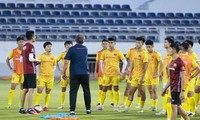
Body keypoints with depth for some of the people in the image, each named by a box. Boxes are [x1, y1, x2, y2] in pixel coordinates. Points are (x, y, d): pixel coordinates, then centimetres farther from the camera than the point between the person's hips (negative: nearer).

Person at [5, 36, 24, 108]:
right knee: (12, 87, -8)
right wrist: (10, 68, 1)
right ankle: (9, 103, -6)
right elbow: (7, 60, 10)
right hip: (16, 72, -1)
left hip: (24, 72, 1)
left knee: (22, 88, 4)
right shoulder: (14, 51, 0)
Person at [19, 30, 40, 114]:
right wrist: (37, 61, -3)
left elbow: (21, 59, 19)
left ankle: (22, 108, 16)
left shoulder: (24, 46, 15)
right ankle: (30, 109, -15)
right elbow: (31, 59, -21)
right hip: (31, 71, -9)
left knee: (25, 90, 13)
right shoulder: (31, 46, -12)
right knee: (31, 89, -10)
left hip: (25, 71, 9)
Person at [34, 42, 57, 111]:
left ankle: (46, 106, 13)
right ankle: (36, 105, -8)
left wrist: (52, 71, 7)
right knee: (39, 91, -10)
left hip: (50, 76, 3)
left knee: (48, 92, 5)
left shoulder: (53, 57, 8)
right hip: (42, 76, -3)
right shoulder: (41, 56, 0)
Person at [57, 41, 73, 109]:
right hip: (64, 74, 0)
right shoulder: (62, 54, 4)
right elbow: (56, 61, 7)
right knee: (63, 88, 2)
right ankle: (62, 104, 8)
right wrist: (59, 70, -1)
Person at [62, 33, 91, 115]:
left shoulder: (72, 49, -4)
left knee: (73, 92, -4)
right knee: (86, 91, 15)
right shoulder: (85, 49, 9)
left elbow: (66, 62, -8)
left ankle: (72, 110, -14)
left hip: (74, 74, -3)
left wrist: (63, 72, -2)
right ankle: (88, 109, 20)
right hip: (85, 73, 3)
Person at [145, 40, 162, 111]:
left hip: (154, 76, -6)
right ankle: (152, 105, 15)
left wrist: (159, 74, -20)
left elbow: (161, 64, -13)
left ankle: (155, 106, -6)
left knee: (154, 90, -9)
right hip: (148, 75, 6)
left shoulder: (156, 54, -8)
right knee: (150, 90, 8)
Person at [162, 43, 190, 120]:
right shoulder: (172, 62, 13)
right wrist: (165, 89, 19)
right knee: (178, 107, 13)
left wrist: (182, 91, -20)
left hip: (177, 88, -9)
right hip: (173, 88, 9)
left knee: (174, 106, -9)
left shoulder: (180, 62, -14)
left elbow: (182, 78, -16)